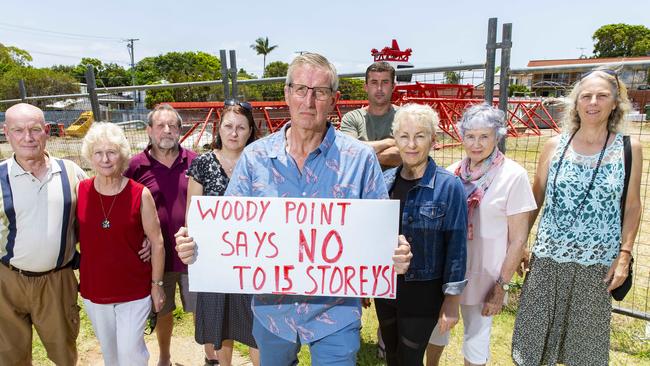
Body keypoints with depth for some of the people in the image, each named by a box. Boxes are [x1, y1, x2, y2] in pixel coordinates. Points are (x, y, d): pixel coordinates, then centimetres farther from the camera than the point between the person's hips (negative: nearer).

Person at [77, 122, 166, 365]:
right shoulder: (80, 191, -6)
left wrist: (157, 284, -5)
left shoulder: (140, 194, -15)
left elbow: (157, 242, -8)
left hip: (135, 290, -3)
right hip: (93, 290, 3)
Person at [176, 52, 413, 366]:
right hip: (271, 309, 3)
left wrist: (397, 254, -27)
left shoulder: (360, 159, -10)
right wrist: (195, 244, -22)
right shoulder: (255, 157, -5)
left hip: (336, 312, -3)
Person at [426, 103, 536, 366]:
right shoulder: (453, 172, -2)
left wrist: (502, 284, -10)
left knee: (476, 335, 14)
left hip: (482, 273, -4)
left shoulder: (513, 175, -12)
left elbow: (518, 238, -10)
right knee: (435, 324, 19)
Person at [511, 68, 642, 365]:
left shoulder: (629, 149, -2)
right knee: (535, 330, 10)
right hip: (548, 257, 1)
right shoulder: (554, 146, -1)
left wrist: (625, 254, -4)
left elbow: (632, 207, 3)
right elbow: (535, 199, 5)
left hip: (598, 262, 0)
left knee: (585, 338, 14)